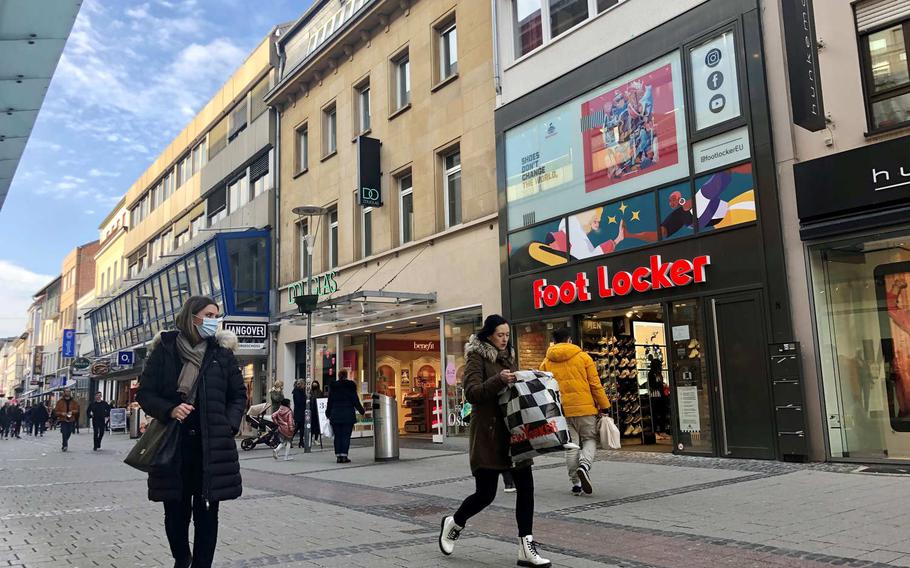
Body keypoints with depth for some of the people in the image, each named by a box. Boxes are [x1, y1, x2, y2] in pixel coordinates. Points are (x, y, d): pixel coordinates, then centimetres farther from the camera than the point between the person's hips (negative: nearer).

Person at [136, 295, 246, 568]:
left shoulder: (222, 352, 4)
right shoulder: (164, 350, 0)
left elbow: (238, 395, 10)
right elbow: (145, 393, 4)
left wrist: (229, 426, -3)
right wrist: (169, 410, -14)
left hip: (212, 448, 0)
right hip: (172, 445, 0)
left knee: (207, 513, 3)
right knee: (176, 512, 11)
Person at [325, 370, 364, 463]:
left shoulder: (333, 386, 6)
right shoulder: (350, 386, -2)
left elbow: (330, 402, 10)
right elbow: (355, 400, -2)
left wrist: (328, 413, 21)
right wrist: (362, 411, 9)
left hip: (335, 415, 3)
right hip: (348, 415, -2)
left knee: (337, 436, 7)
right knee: (346, 436, 0)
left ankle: (338, 456, 6)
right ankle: (344, 456, -5)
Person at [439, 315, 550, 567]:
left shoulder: (508, 357, 15)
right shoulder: (477, 357, -6)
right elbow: (472, 393, -17)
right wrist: (499, 380, -31)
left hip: (513, 430, 7)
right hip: (488, 433, -7)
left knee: (525, 486, -1)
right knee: (486, 492, -1)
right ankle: (453, 523, 28)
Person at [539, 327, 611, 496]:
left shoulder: (546, 363, 7)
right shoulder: (583, 357, 1)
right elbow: (595, 385, -1)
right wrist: (604, 406, 5)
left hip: (561, 411, 2)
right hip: (585, 408, -2)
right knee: (590, 440, 11)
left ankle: (575, 483, 10)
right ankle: (584, 465, -16)